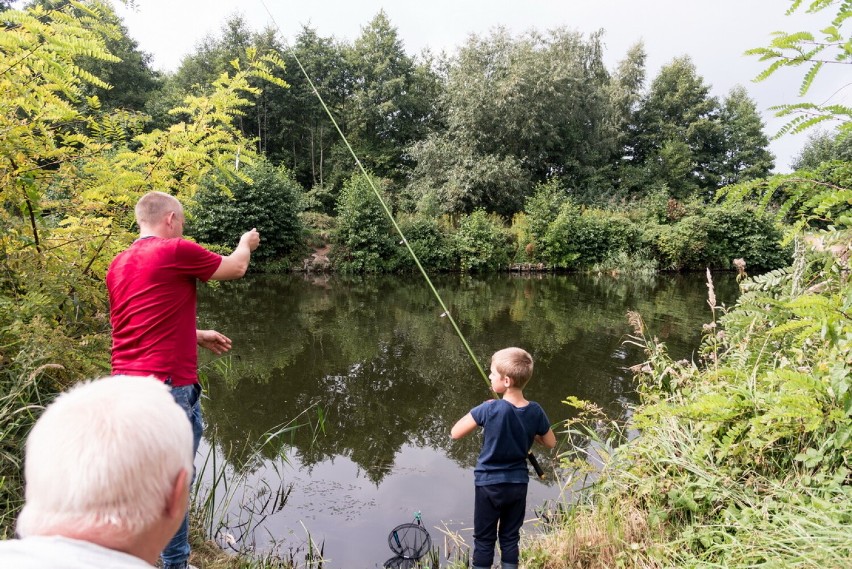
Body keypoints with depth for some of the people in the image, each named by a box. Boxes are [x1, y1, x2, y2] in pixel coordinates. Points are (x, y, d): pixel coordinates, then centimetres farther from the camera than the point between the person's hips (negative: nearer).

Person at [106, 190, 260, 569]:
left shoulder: (119, 264, 13)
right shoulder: (177, 251, -11)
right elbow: (236, 268, 4)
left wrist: (198, 336, 27)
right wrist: (246, 243, 24)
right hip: (166, 386, -9)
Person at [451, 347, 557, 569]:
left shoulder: (490, 409, -23)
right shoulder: (535, 411, -10)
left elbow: (455, 433, -15)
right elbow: (550, 443, 4)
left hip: (489, 484, -3)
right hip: (518, 484, 4)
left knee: (484, 540, 11)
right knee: (510, 538, 18)